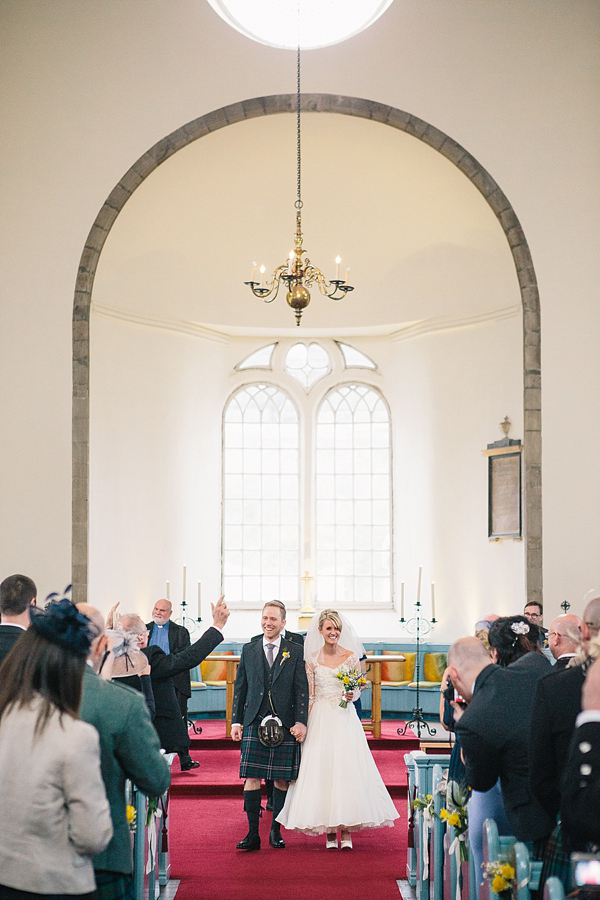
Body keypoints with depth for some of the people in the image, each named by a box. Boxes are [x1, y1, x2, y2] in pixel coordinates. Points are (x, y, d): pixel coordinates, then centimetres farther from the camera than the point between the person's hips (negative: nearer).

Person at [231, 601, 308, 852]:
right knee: (251, 777, -5)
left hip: (285, 724, -1)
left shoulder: (295, 651, 5)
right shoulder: (248, 650, 10)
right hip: (254, 722, 1)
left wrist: (301, 722, -7)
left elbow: (302, 689, 2)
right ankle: (253, 834, 0)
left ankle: (276, 831, 16)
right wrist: (236, 721, 7)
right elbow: (240, 687, 12)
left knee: (282, 779, 3)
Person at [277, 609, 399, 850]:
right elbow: (309, 695, 4)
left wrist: (352, 695, -13)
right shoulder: (312, 658, 3)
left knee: (346, 769, -6)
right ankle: (328, 831, 7)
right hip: (320, 719, 1)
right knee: (321, 770, -1)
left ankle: (346, 831, -1)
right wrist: (303, 723, -3)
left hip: (345, 720, -1)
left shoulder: (351, 656, 1)